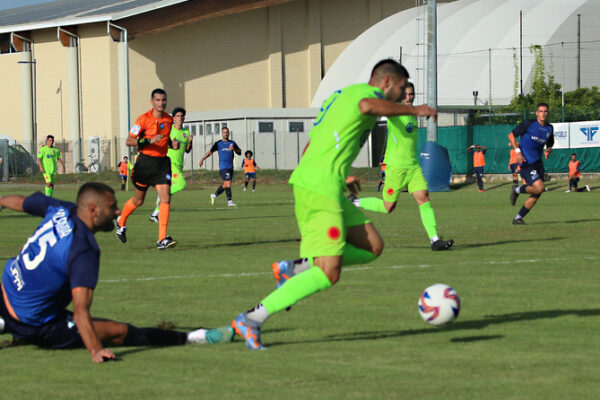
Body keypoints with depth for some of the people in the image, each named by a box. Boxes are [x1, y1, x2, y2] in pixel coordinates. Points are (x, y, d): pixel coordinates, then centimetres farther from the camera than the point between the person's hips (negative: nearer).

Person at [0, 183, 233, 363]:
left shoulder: (60, 211, -6)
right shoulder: (85, 250, -28)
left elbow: (20, 202, 16)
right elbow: (80, 309, -38)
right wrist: (96, 351, -45)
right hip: (36, 329, -8)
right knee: (119, 332, -5)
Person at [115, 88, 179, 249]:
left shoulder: (169, 119, 6)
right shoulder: (144, 119, -11)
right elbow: (129, 141, -13)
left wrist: (172, 143, 3)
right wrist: (149, 141, -26)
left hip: (162, 162, 3)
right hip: (145, 162, -3)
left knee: (165, 199, -13)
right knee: (138, 200, 12)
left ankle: (162, 239, -15)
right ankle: (121, 222, 42)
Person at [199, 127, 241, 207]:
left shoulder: (232, 143, 14)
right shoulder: (218, 143, 5)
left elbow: (239, 152, 12)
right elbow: (210, 152, 4)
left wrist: (234, 149, -9)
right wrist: (203, 159, -7)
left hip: (230, 167, 5)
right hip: (223, 167, -5)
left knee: (225, 185, 9)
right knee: (228, 183, -14)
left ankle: (214, 195, 28)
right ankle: (229, 201, -13)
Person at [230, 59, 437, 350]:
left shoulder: (341, 95, 25)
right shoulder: (370, 92, -4)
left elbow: (309, 148, 28)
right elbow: (368, 106, -31)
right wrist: (412, 110, -21)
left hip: (306, 182, 10)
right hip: (320, 189, -10)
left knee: (372, 247, 11)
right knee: (328, 274, -13)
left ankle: (294, 269, 9)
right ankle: (253, 319, -13)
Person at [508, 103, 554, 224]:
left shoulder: (549, 129, 9)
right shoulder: (528, 124, -8)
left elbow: (549, 145, 24)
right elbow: (511, 135, -3)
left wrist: (548, 151, 0)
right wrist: (518, 151, -12)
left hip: (538, 163, 7)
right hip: (526, 163, -7)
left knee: (536, 195, 1)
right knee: (540, 188, -21)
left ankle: (518, 218, 12)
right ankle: (518, 190, 6)